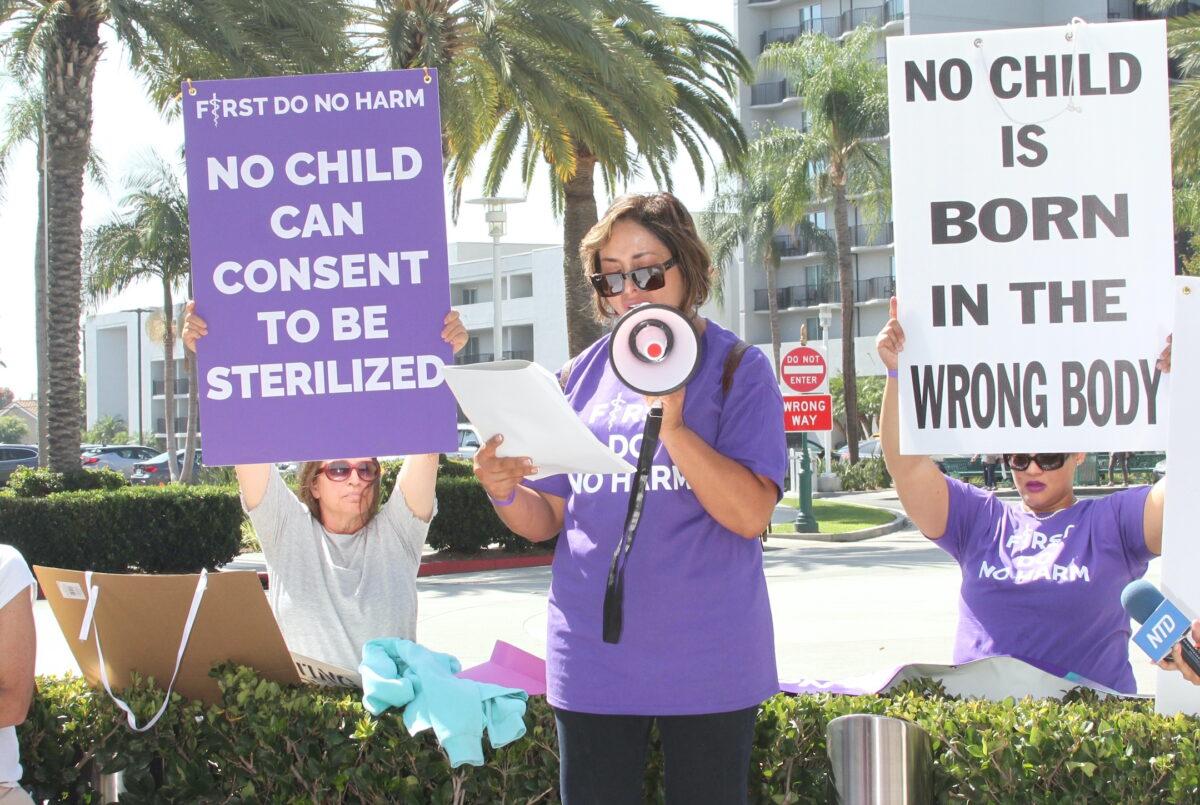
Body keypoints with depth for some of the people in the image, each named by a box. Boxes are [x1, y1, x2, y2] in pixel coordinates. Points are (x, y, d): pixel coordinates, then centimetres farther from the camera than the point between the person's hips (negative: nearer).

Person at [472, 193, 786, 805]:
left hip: (706, 657, -3)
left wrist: (673, 427, -23)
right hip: (594, 655, 3)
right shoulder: (583, 376, 9)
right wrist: (505, 491, -11)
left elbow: (751, 514, -14)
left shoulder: (737, 369, -3)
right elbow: (548, 521, 11)